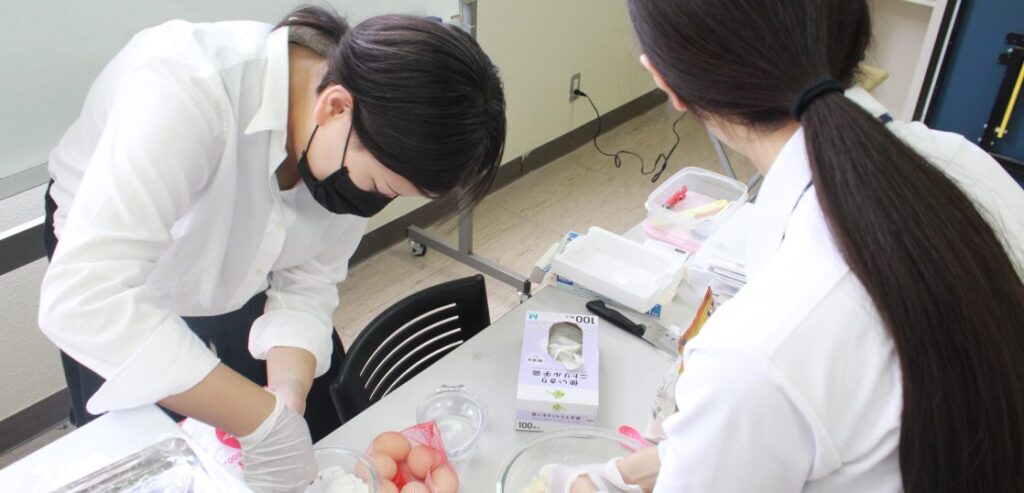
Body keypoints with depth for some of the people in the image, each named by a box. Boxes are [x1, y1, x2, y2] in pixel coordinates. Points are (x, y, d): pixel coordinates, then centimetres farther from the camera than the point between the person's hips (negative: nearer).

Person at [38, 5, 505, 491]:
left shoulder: (361, 138, -23)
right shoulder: (185, 88, -40)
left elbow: (307, 282, -15)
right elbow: (82, 298, -47)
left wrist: (288, 399, -31)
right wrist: (265, 418, -47)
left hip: (240, 277, 4)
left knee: (318, 443, 12)